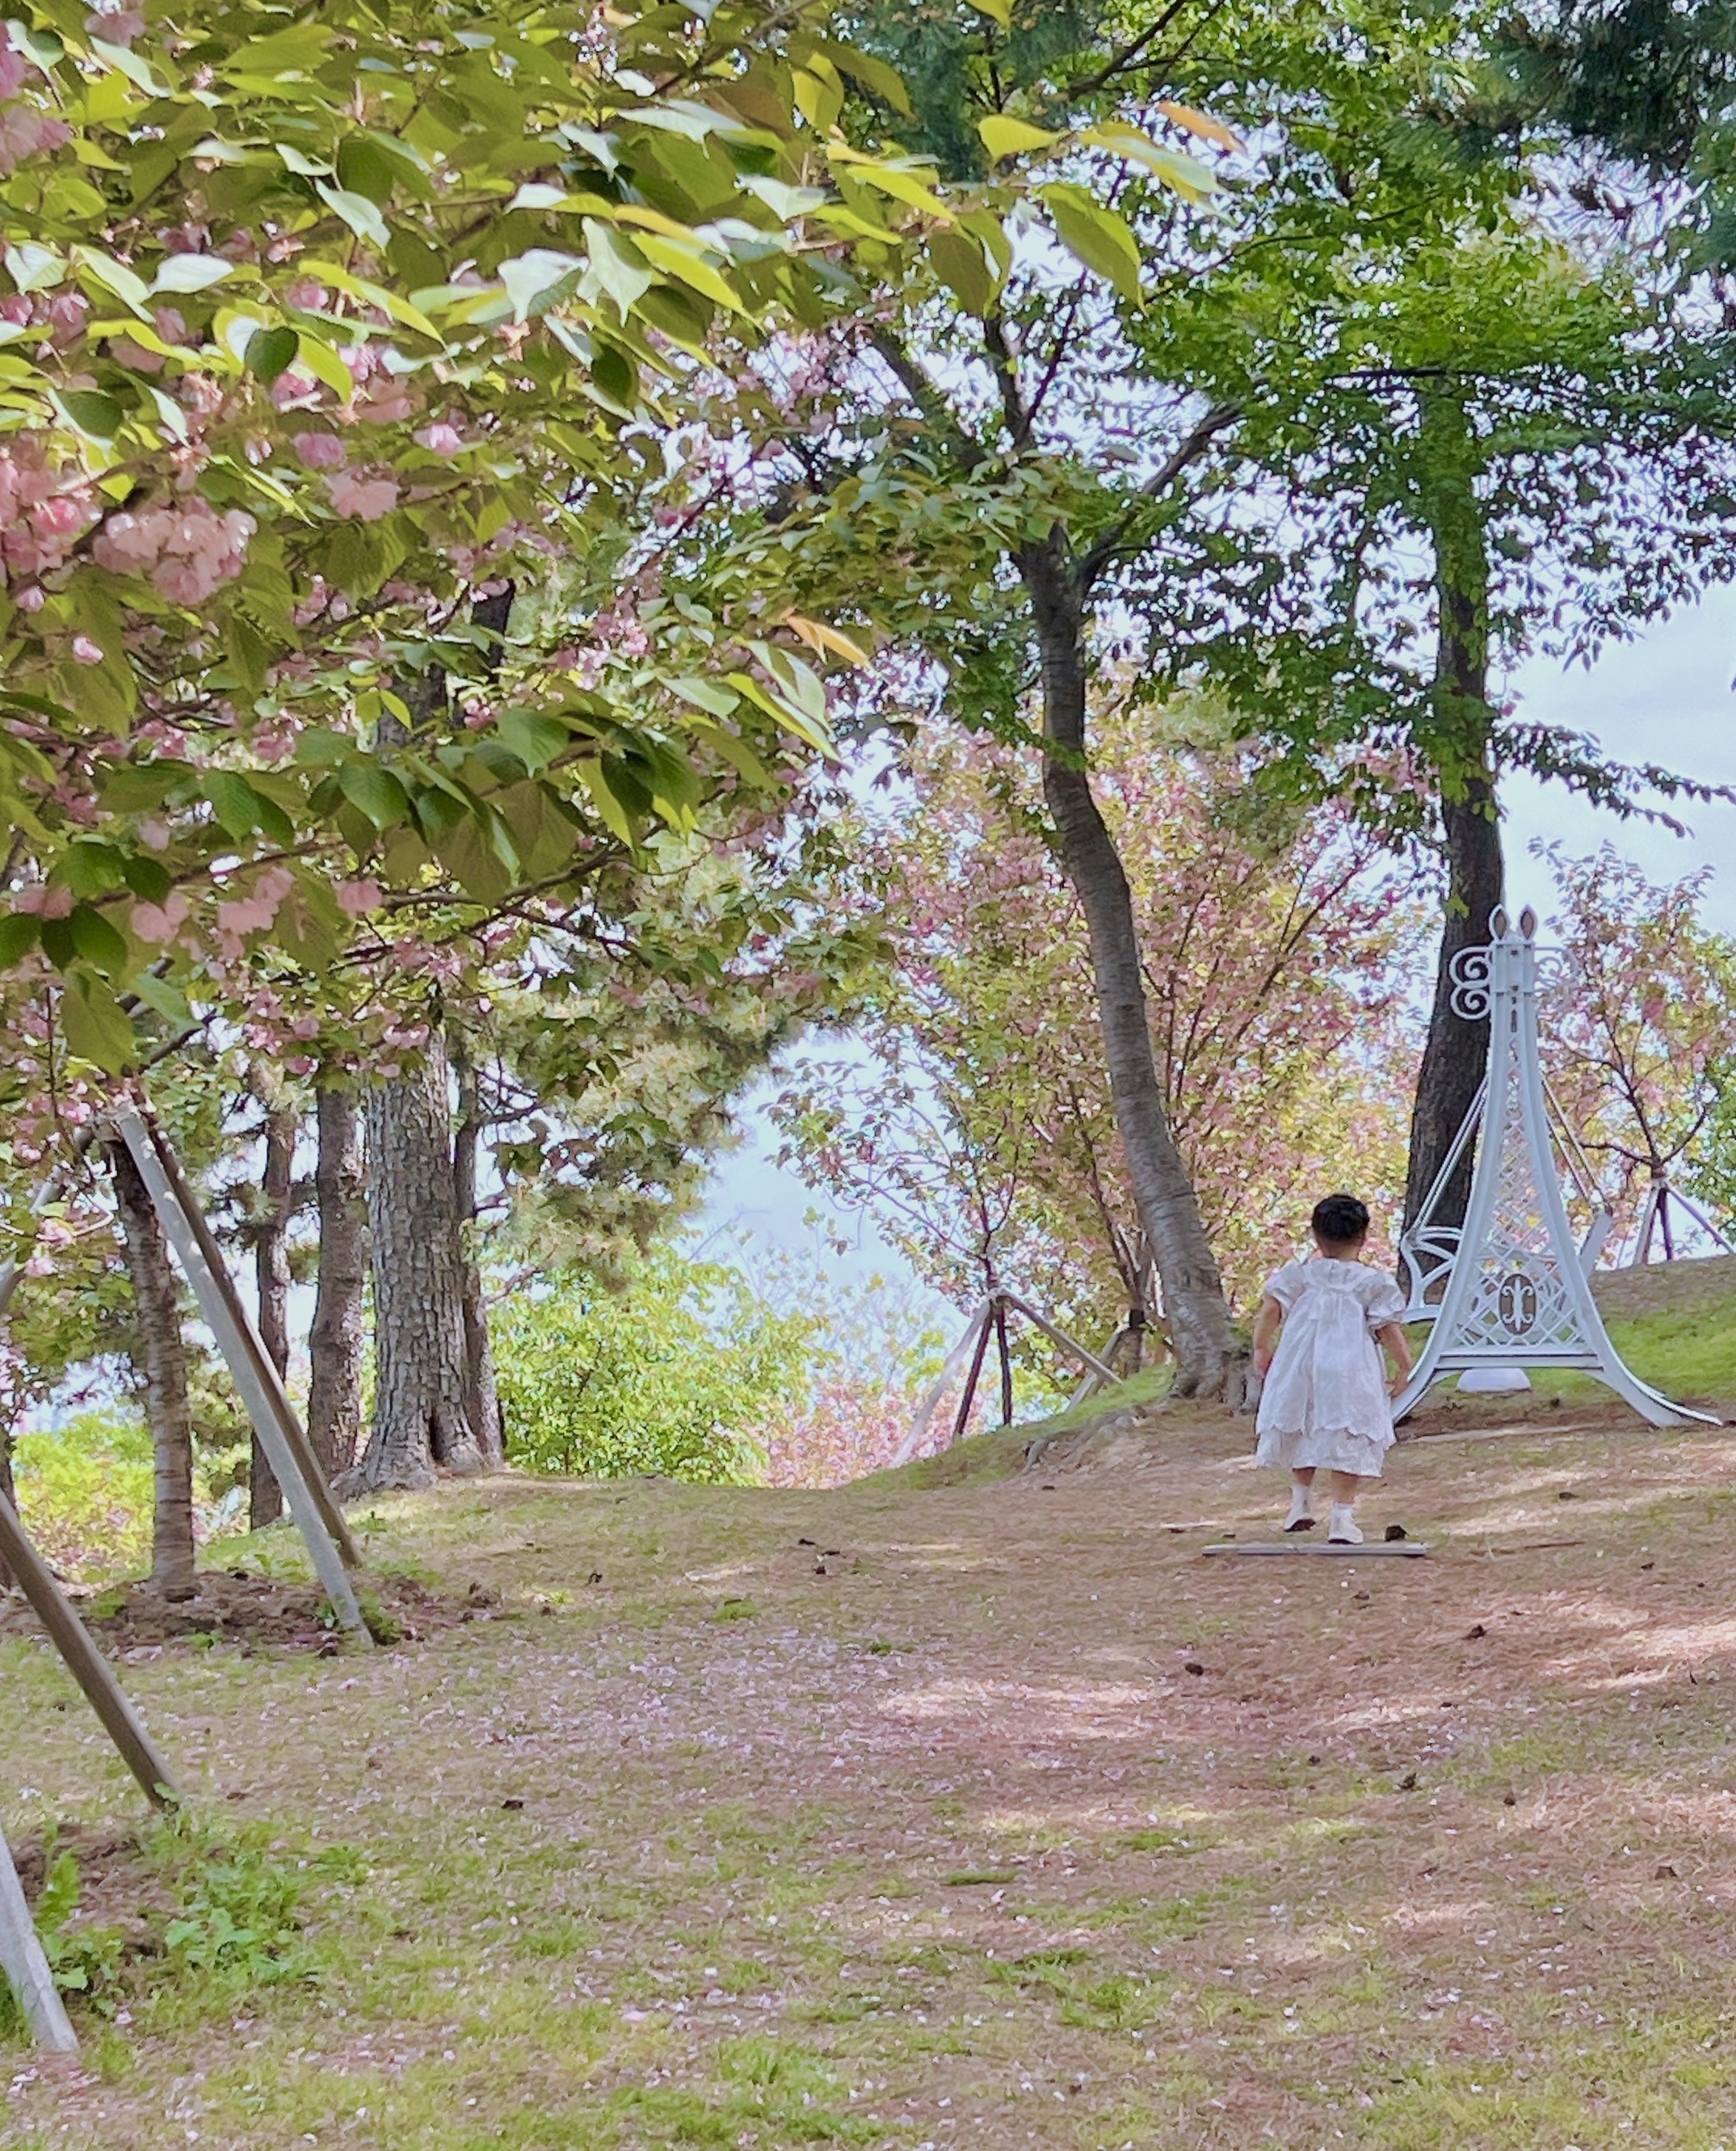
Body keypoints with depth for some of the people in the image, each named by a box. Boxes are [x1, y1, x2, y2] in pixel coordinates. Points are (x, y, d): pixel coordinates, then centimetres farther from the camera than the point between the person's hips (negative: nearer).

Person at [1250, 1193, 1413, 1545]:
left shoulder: (1300, 1276, 4)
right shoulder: (1374, 1284, -2)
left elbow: (1271, 1309, -4)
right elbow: (1389, 1329, -7)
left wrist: (1262, 1348, 6)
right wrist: (1404, 1367, 4)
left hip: (1300, 1371, 3)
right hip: (1352, 1377, -3)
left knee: (1301, 1435, 22)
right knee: (1350, 1444, 0)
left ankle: (1301, 1501, 28)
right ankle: (1342, 1515, -6)